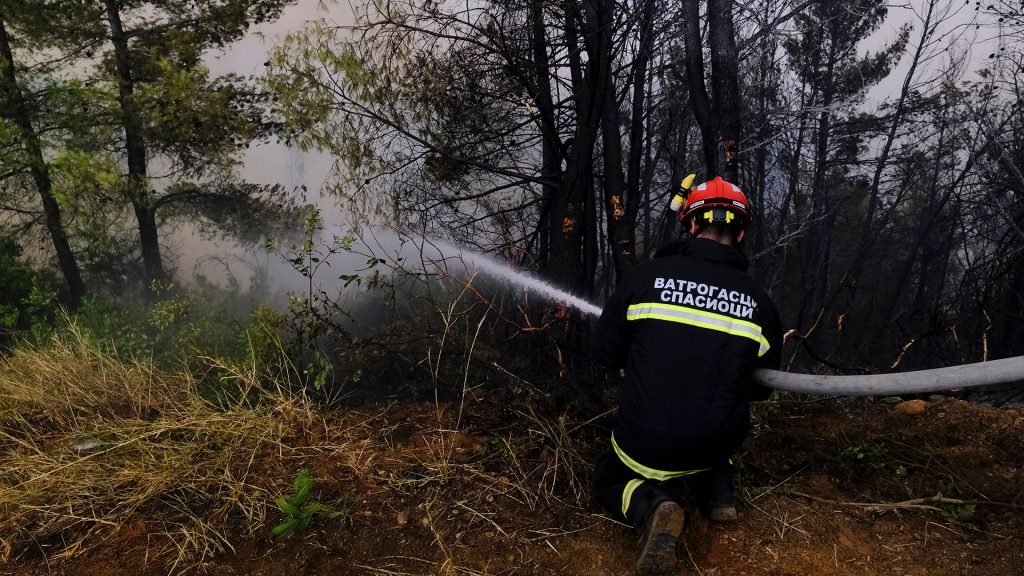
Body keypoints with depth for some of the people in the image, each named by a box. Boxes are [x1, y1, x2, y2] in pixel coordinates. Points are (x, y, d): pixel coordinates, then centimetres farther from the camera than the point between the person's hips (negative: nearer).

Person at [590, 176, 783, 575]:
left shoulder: (646, 275, -11)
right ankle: (718, 488, 17)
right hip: (719, 444, 4)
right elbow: (760, 389, 7)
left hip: (647, 442, -3)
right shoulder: (759, 302, -4)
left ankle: (649, 506, -6)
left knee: (609, 481, 27)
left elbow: (603, 352, -3)